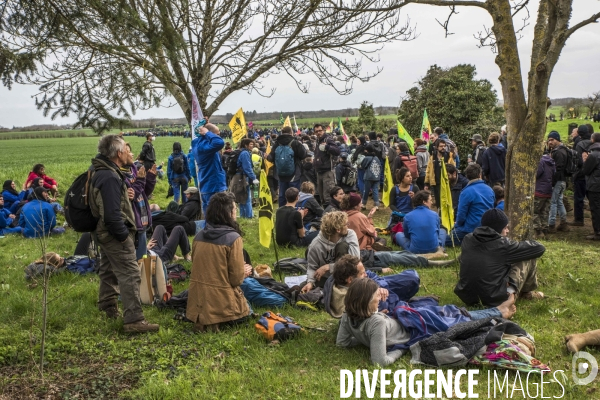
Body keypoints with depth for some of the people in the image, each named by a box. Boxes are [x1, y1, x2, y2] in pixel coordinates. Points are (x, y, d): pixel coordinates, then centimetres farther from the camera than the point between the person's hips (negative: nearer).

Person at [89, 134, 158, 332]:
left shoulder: (102, 172, 9)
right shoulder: (110, 178, -24)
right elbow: (112, 215, -28)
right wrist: (124, 236, -18)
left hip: (106, 233, 11)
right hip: (115, 234, -11)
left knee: (109, 270, 24)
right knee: (130, 275, -11)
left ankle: (107, 306, 40)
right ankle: (134, 320, -11)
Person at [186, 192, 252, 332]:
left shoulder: (199, 236, 2)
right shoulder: (233, 238, -17)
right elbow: (236, 279, -14)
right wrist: (245, 272, 9)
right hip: (221, 303, -6)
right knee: (244, 313, 24)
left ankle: (203, 320, 6)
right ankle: (217, 322, -2)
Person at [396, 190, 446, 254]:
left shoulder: (407, 216, -4)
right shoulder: (435, 215, 0)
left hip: (415, 251, -1)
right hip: (434, 249, 1)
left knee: (398, 234, 23)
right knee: (442, 230, 30)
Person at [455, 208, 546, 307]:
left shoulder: (467, 240, 3)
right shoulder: (503, 244, -11)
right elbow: (539, 248, -2)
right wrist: (525, 244, 20)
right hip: (495, 300, -6)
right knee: (528, 258, 6)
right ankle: (527, 292, 26)